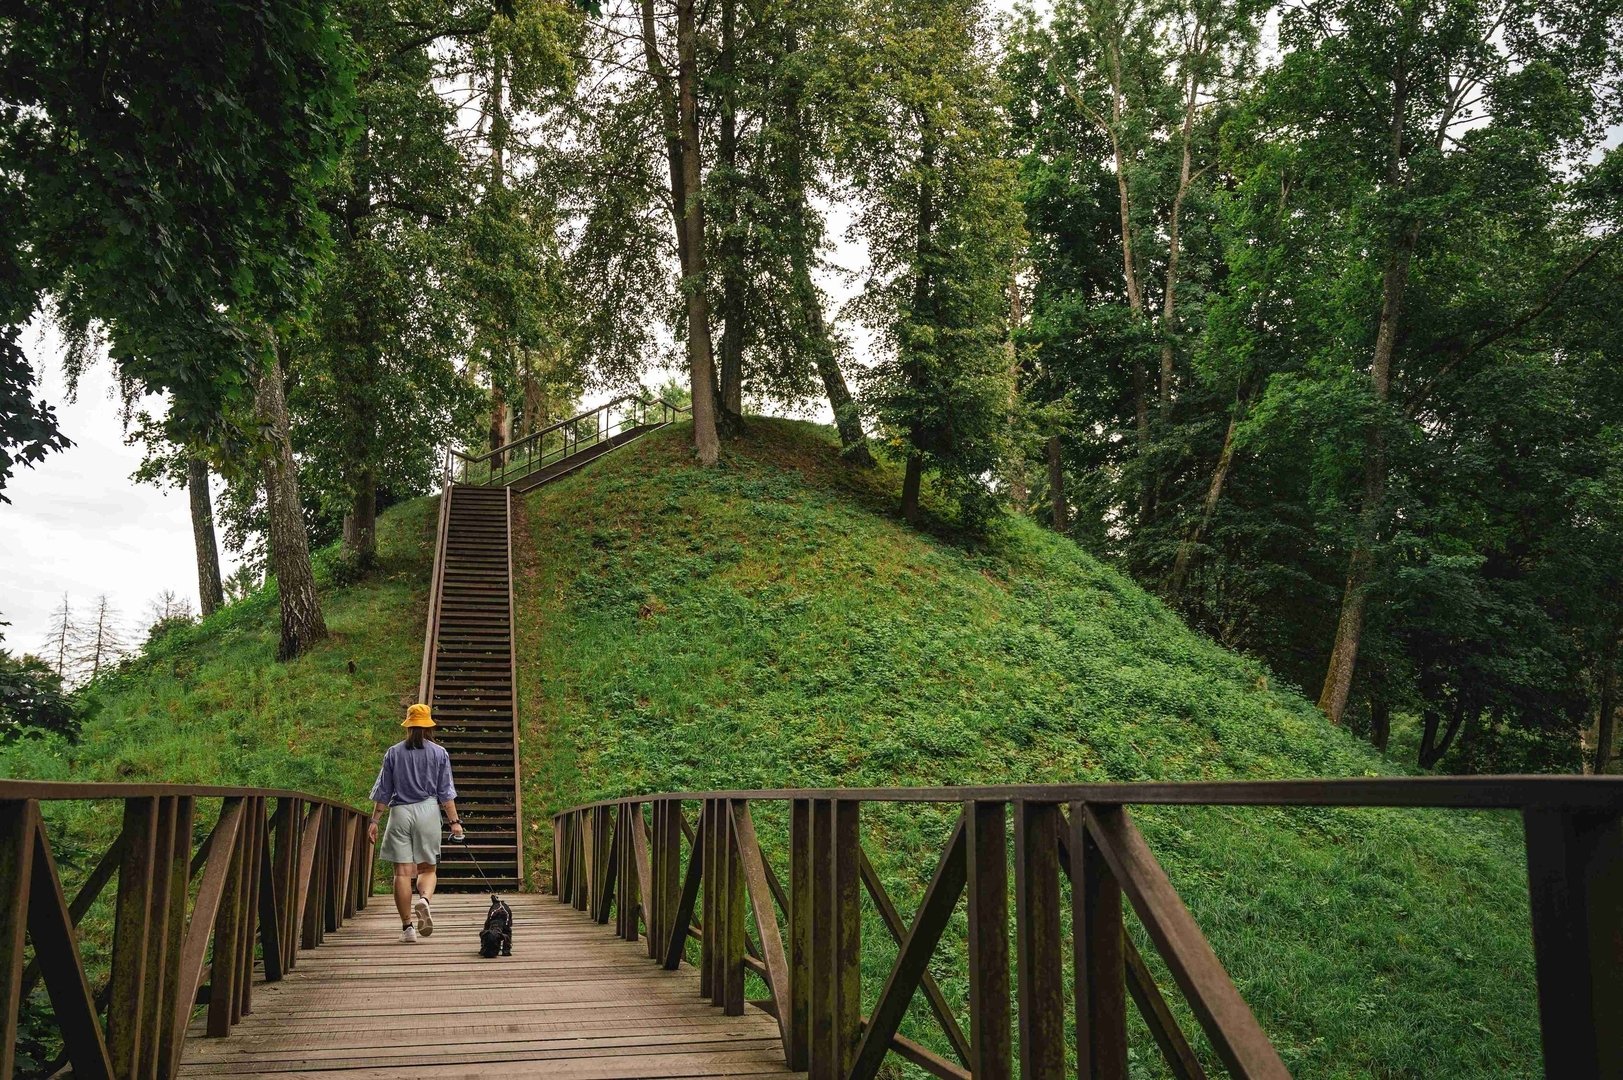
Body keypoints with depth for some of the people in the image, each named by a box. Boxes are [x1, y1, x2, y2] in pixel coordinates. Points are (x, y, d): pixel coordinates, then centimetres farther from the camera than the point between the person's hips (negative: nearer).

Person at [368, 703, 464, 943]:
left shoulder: (393, 753, 5)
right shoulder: (439, 753, 3)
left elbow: (383, 791, 6)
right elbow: (446, 792, 1)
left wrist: (374, 820, 12)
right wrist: (455, 820, 4)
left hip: (400, 813, 0)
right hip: (428, 812, 0)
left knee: (402, 871, 2)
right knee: (427, 868, 10)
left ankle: (407, 926, 0)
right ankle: (424, 899, -21)